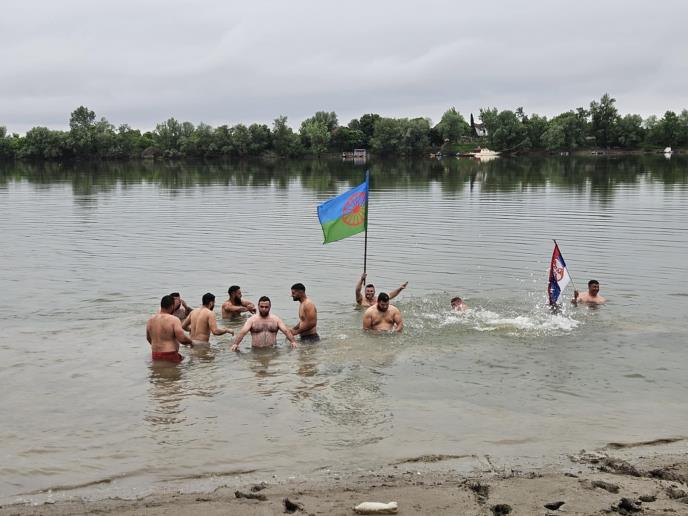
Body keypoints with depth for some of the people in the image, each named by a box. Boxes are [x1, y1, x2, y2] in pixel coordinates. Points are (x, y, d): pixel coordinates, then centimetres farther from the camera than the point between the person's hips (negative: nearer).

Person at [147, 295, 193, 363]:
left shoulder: (151, 320, 7)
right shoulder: (174, 320, -13)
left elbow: (148, 338, 20)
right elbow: (182, 338, -19)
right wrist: (190, 342, 3)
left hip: (155, 355, 6)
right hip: (170, 356, -6)